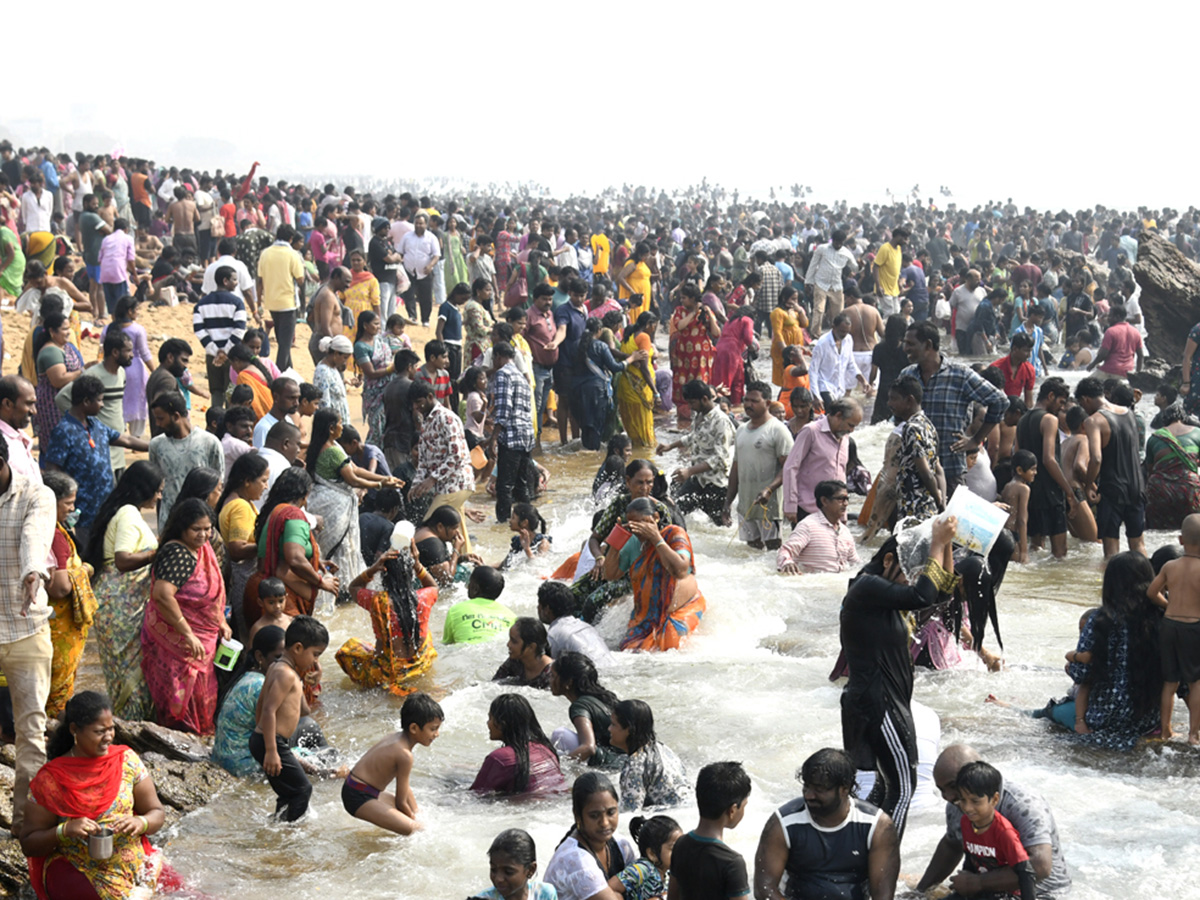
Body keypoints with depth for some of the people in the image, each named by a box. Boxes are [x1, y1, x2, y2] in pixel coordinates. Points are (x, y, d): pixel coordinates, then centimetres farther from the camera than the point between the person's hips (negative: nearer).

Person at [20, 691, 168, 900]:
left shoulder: (127, 761, 4)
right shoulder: (50, 779, -3)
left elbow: (157, 814, 9)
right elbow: (28, 845, 0)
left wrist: (140, 823, -14)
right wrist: (64, 830, -18)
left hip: (133, 859, 2)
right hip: (76, 870, -2)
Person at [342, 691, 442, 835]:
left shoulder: (397, 738, 5)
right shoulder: (404, 754, -24)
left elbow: (405, 788, 14)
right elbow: (400, 802, -14)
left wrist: (416, 811, 14)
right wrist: (414, 819, 0)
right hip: (358, 797, -11)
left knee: (418, 813, 25)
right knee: (413, 828, -24)